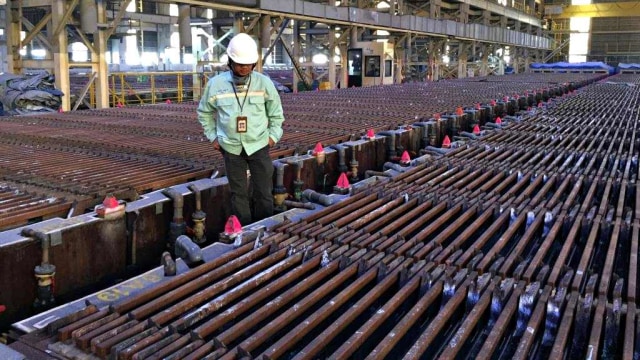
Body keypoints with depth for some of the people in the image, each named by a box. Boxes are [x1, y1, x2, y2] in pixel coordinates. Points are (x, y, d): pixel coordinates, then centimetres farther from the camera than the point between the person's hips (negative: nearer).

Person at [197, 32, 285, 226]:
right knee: (239, 194, 9)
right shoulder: (216, 83, -4)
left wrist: (273, 135, 1)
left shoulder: (264, 82, -5)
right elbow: (204, 112, 11)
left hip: (259, 145, 0)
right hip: (231, 147, 1)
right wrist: (212, 136, 6)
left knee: (264, 193, 4)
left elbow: (276, 112, 8)